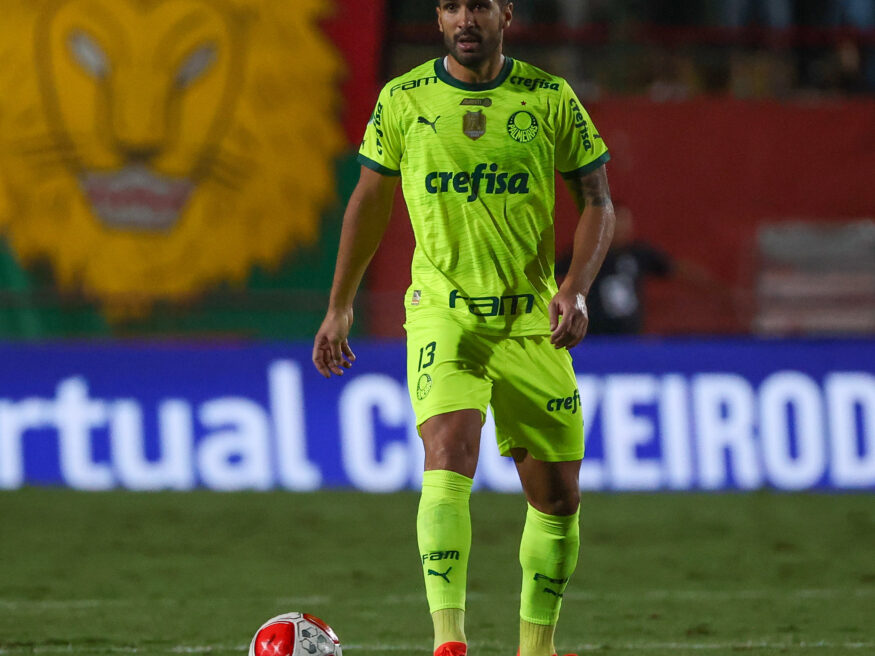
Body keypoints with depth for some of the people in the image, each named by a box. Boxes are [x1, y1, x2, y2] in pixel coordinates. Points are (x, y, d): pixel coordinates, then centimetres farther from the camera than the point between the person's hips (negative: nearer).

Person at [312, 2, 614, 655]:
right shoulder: (403, 100, 0)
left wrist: (575, 289, -13)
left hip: (532, 319, 2)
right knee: (449, 453, -25)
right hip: (442, 312, -2)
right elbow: (370, 199, 12)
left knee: (558, 495, 6)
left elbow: (597, 201, 3)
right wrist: (339, 306, 13)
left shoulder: (552, 99, -1)